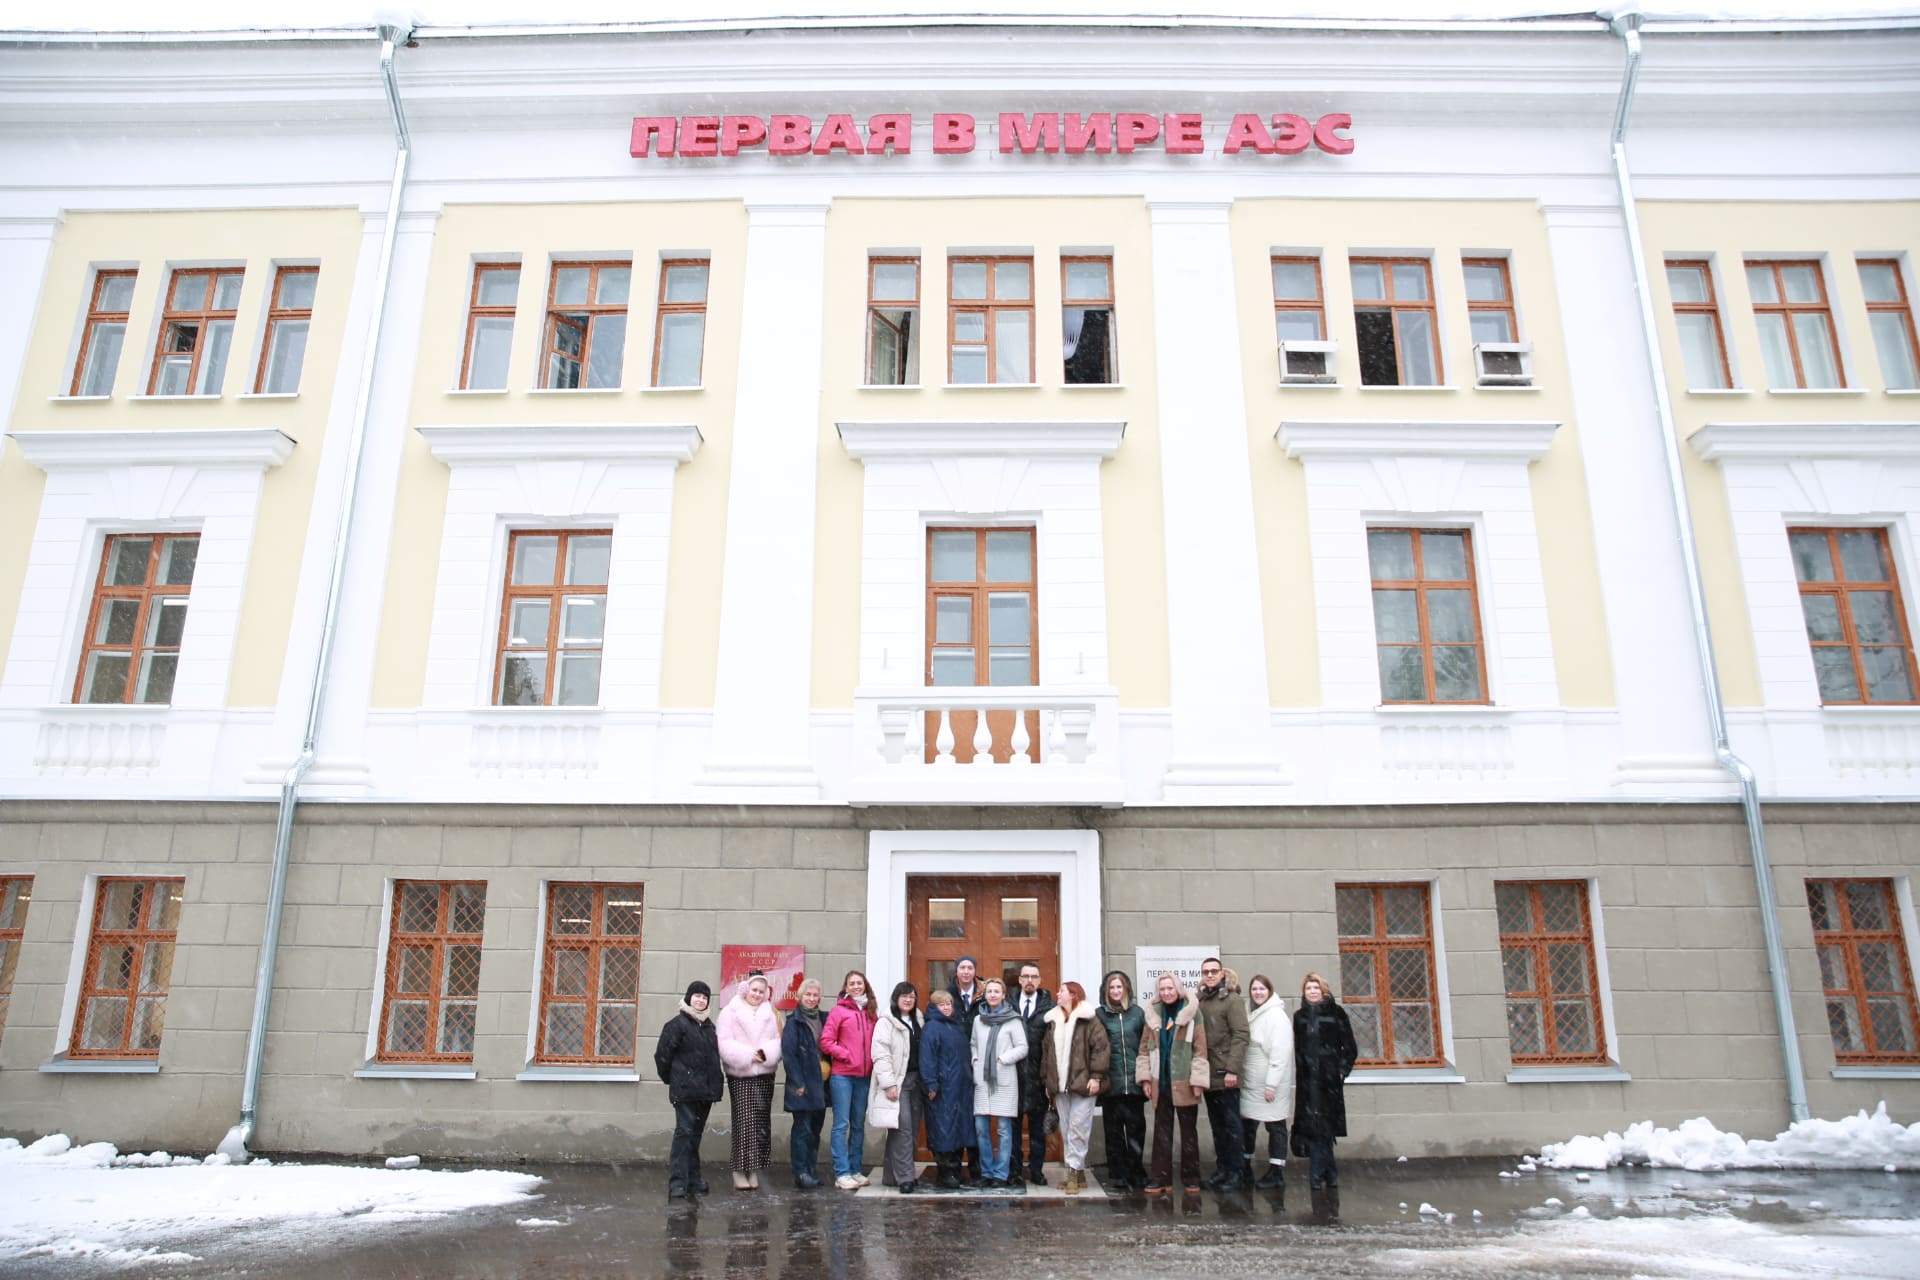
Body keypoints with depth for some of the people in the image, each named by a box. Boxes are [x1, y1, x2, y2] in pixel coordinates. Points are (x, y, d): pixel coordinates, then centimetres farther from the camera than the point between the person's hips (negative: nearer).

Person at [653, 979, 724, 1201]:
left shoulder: (708, 1026, 14)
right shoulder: (677, 1024, -6)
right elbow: (663, 1054, -7)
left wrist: (717, 1080, 10)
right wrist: (671, 1078, 2)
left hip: (706, 1089, 6)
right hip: (685, 1089, -6)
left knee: (696, 1133, 12)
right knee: (684, 1132, -10)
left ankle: (693, 1179, 19)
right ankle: (678, 1183, -8)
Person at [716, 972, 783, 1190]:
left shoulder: (770, 1014, 12)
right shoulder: (730, 1012, 0)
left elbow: (778, 1041, 9)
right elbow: (724, 1043, -8)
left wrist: (766, 1054, -11)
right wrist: (748, 1055, -15)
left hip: (764, 1074, 4)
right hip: (739, 1075, -4)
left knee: (761, 1121, 3)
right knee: (744, 1121, -7)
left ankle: (754, 1170, 12)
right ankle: (740, 1170, 1)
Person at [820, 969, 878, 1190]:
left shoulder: (870, 1013, 10)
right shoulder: (839, 1010, -4)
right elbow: (825, 1041, -7)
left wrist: (872, 1060, 1)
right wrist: (846, 1055, -9)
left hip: (864, 1075, 5)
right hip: (842, 1075, -5)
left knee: (859, 1124, 11)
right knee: (842, 1124, -3)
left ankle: (856, 1170, 20)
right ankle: (841, 1174, 1)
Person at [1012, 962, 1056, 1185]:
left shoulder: (1048, 1006, -1)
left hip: (1037, 1074, -1)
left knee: (1037, 1125, 8)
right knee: (1013, 1124, 7)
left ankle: (1036, 1170, 17)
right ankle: (1013, 1169, 17)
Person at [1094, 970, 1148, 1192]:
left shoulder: (1138, 1013, 7)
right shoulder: (1100, 1015, 3)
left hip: (1134, 1082, 1)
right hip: (1111, 1082, -1)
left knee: (1136, 1129, 3)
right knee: (1113, 1132, 5)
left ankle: (1137, 1175, 15)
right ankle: (1117, 1176, 13)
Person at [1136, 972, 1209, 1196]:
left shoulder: (1191, 1012, -5)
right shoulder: (1153, 1014, 6)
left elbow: (1200, 1049, -7)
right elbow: (1145, 1048, 8)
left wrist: (1197, 1081, -12)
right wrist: (1145, 1078, 0)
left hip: (1184, 1083, -3)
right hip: (1161, 1083, 3)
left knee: (1189, 1132, 8)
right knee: (1161, 1132, 7)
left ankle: (1191, 1179, 17)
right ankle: (1159, 1178, 12)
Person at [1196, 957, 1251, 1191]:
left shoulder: (1232, 999, -8)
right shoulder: (1200, 1001, 10)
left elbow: (1240, 1035, -13)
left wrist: (1232, 1069, -18)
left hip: (1225, 1075, -6)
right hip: (1207, 1075, 6)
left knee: (1231, 1125, 0)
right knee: (1217, 1125, 13)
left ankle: (1237, 1172, 8)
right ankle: (1222, 1169, 21)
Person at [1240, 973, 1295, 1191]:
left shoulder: (1276, 1015, -12)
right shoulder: (1252, 1014, 12)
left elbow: (1280, 1052, -17)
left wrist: (1271, 1084, -20)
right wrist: (1241, 1074, 9)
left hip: (1270, 1084, -7)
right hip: (1250, 1083, 7)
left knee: (1275, 1126, 2)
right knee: (1247, 1124, 11)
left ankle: (1277, 1173, 10)